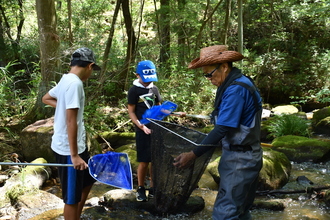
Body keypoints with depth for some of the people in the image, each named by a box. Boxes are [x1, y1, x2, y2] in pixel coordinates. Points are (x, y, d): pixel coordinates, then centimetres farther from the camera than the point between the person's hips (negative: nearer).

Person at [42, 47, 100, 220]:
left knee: (87, 181, 24)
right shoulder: (75, 83, -21)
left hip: (76, 146, 10)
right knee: (72, 197, 3)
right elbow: (71, 121, -25)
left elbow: (46, 98, 27)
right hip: (69, 148, -10)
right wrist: (74, 155, -24)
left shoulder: (66, 79, 10)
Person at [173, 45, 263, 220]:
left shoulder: (235, 89, -21)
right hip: (241, 157, 10)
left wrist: (193, 154, -22)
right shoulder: (238, 83, 10)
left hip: (239, 160, -10)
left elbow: (222, 129, -24)